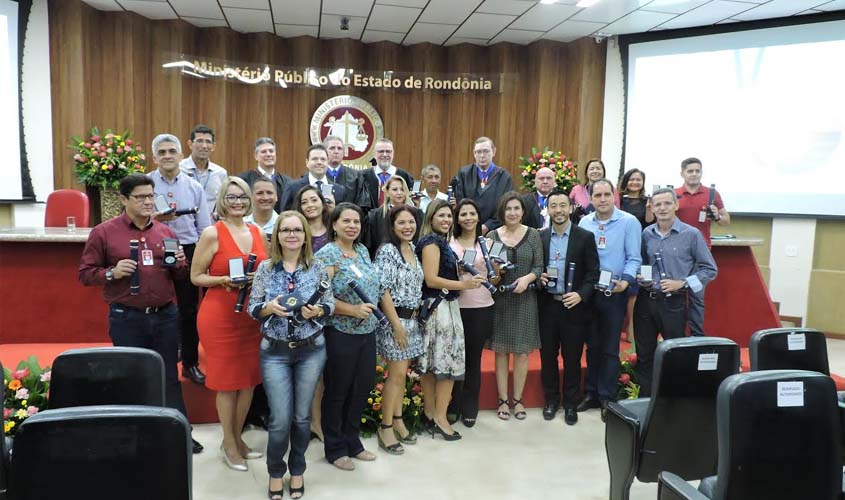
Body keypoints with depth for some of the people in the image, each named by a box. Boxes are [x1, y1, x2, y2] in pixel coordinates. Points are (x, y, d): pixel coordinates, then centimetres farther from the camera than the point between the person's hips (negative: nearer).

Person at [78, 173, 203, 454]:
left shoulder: (165, 232, 8)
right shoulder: (103, 233, -2)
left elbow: (181, 275, 16)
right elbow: (85, 274, -1)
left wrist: (179, 264, -6)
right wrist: (111, 273, -18)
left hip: (165, 315, 3)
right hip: (127, 319, -3)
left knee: (169, 377, 10)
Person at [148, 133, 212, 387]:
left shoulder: (194, 187, 7)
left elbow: (204, 226, 7)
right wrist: (155, 218, -21)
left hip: (188, 251, 2)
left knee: (189, 309, 9)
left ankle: (191, 363, 23)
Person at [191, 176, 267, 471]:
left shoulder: (258, 232, 7)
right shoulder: (213, 233, -8)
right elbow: (196, 277, -6)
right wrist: (224, 280, -20)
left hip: (253, 315, 5)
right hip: (220, 316, -5)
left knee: (249, 379, 12)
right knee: (227, 381, 5)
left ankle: (237, 438, 30)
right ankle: (229, 445, 22)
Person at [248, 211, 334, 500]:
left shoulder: (317, 268, -1)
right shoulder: (265, 268, -2)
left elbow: (330, 304, 2)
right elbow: (252, 308, 0)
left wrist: (317, 311, -19)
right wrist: (269, 308, -20)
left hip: (311, 350, 1)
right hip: (274, 351, -1)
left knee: (302, 417, 10)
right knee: (280, 419, -1)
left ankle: (297, 470, 31)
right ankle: (276, 472, 24)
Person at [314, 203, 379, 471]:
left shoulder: (362, 250, 10)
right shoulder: (327, 255, -13)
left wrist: (371, 308, 8)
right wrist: (354, 310, -23)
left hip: (367, 331, 7)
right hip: (340, 334, -7)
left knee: (362, 388, 15)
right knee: (337, 392, 7)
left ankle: (353, 442, 32)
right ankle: (335, 449, 24)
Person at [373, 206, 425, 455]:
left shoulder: (413, 249, 10)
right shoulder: (387, 251, -13)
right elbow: (383, 290, -17)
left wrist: (414, 319, 11)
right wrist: (397, 325, -18)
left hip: (412, 319, 7)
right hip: (394, 318, -7)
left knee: (403, 372, 13)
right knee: (397, 373, -4)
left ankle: (397, 420, 24)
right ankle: (385, 429, 7)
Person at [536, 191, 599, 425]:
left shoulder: (585, 237, -2)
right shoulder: (539, 237, 4)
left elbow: (593, 272, -3)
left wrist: (581, 294, -16)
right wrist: (538, 277, -9)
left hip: (574, 306, -2)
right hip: (547, 305, 2)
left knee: (572, 358, 7)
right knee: (547, 356, 10)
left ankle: (570, 403, 23)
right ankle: (551, 399, 27)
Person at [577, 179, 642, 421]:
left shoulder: (629, 222, -5)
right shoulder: (584, 223, 6)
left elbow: (634, 259, -9)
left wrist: (625, 281, -25)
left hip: (614, 293, -4)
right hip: (588, 292, 4)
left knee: (609, 348, 3)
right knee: (592, 345, 13)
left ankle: (607, 397, 13)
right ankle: (591, 393, 23)